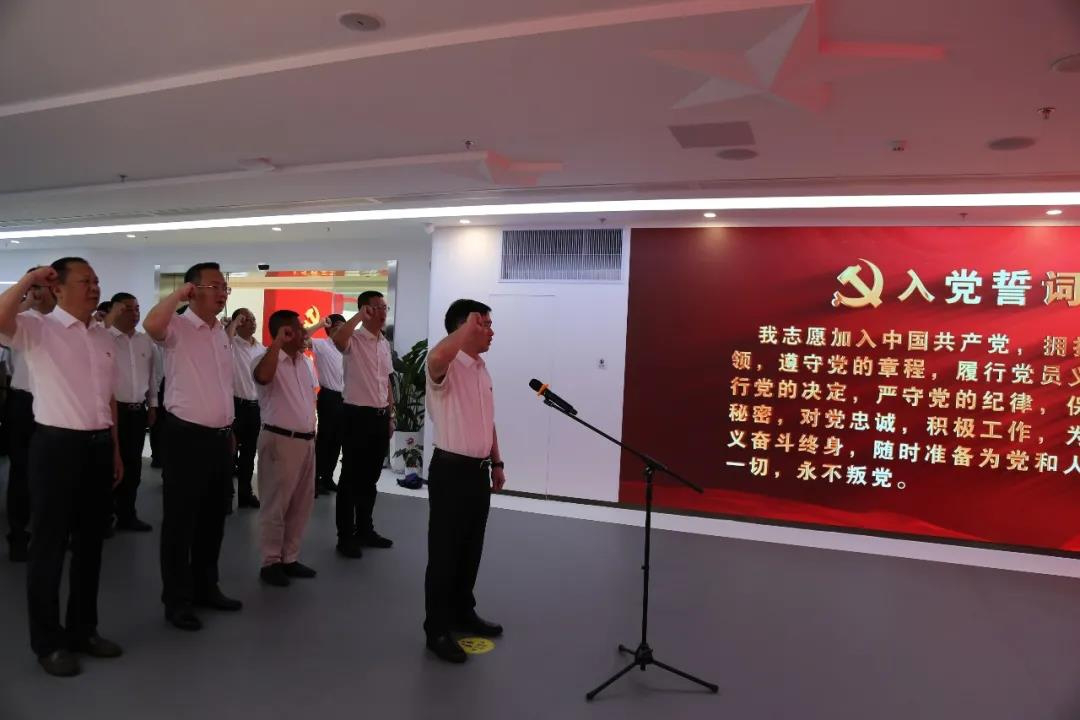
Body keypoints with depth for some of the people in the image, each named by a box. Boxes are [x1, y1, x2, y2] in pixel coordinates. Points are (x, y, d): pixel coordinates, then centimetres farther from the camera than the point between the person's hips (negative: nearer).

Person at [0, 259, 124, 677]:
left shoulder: (104, 338, 13)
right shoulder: (38, 329, -5)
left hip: (99, 445, 6)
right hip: (57, 444, -6)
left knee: (90, 543, 15)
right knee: (50, 545, 5)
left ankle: (83, 629, 30)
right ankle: (48, 642, 20)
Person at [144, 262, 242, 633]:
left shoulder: (222, 332, 13)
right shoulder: (178, 328, -10)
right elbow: (151, 325, -35)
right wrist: (179, 292, -20)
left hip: (220, 438, 8)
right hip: (187, 436, -7)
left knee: (213, 519, 17)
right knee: (180, 521, 4)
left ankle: (205, 587, 31)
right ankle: (176, 600, 16)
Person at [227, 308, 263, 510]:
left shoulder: (261, 348, 11)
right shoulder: (231, 345, -7)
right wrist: (235, 321, -19)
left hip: (255, 406, 6)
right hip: (235, 405, -6)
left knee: (249, 453, 14)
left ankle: (245, 492, 25)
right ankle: (226, 494, 11)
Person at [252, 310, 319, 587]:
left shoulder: (305, 361, 12)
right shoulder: (271, 360, -11)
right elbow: (262, 376, -36)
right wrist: (278, 341, -31)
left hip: (306, 440, 8)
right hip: (280, 440, -8)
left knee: (301, 504, 13)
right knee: (276, 504, 3)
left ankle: (290, 558, 25)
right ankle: (270, 562, 14)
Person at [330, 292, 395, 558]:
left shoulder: (385, 344, 14)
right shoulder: (354, 340, -9)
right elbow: (337, 339, -36)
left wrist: (391, 415, 16)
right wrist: (359, 316, -26)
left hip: (380, 416, 7)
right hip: (357, 415, -7)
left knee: (371, 478, 15)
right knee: (351, 478, 2)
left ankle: (365, 529, 28)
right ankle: (346, 536, 12)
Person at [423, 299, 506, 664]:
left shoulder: (482, 369, 12)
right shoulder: (447, 368, -16)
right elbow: (436, 355, -44)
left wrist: (496, 462, 18)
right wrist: (468, 327, -34)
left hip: (479, 470, 8)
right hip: (451, 470, -8)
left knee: (471, 549, 19)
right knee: (444, 552, 3)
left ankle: (463, 612, 35)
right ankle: (437, 630, 15)